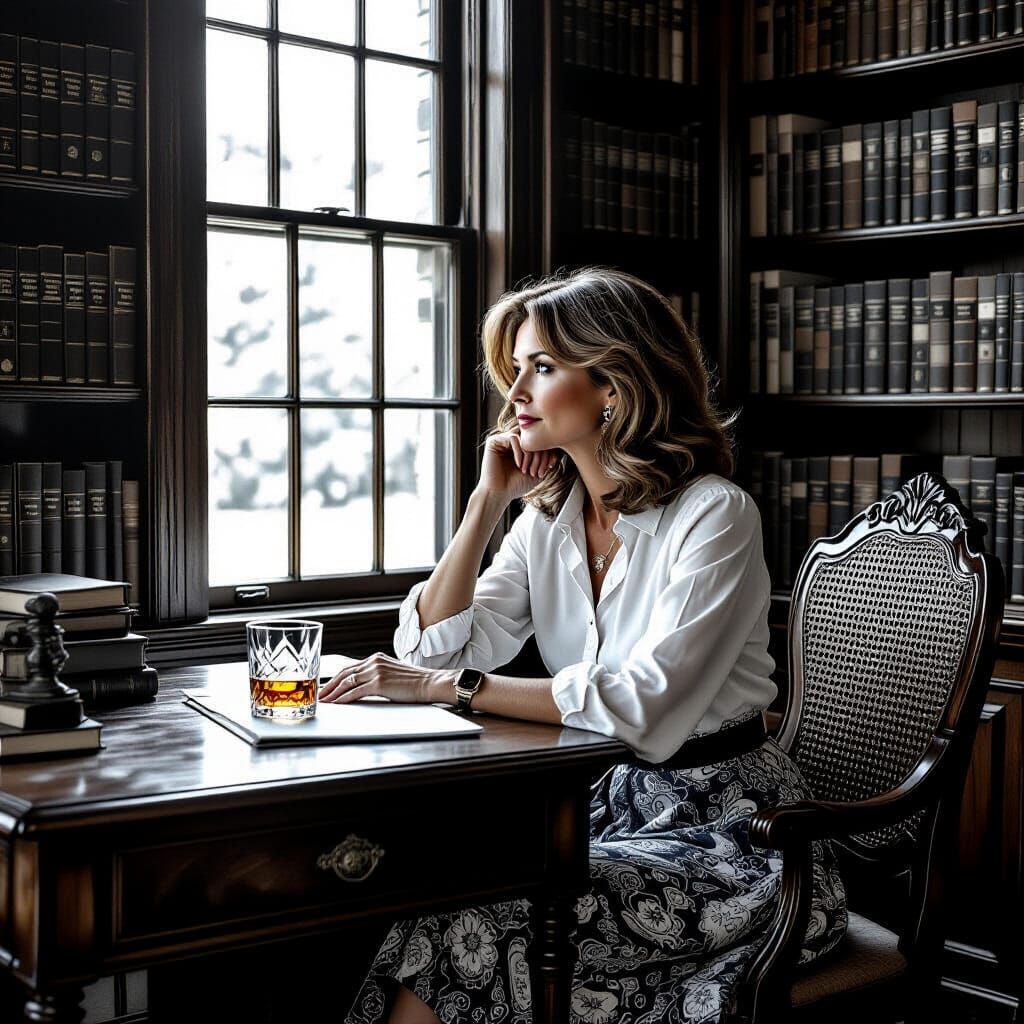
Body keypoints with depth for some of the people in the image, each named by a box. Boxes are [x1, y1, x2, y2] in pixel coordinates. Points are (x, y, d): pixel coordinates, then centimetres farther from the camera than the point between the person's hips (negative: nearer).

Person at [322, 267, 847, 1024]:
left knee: (473, 922, -22)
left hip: (721, 826, -6)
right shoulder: (549, 515, 5)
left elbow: (643, 704, -26)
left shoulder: (714, 514, -15)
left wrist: (447, 686, -27)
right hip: (605, 799, 6)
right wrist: (488, 500, -6)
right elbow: (435, 650, -1)